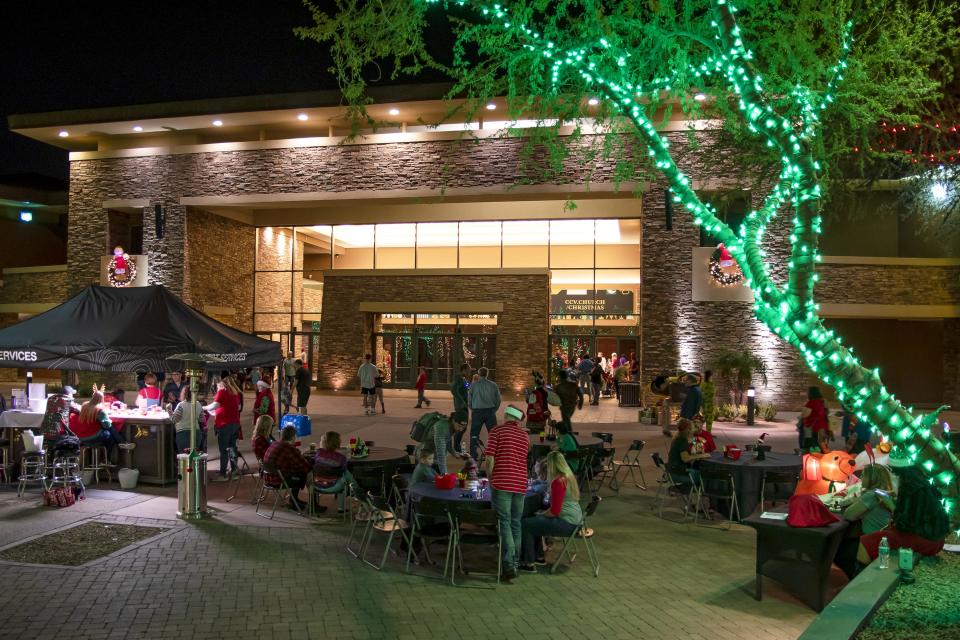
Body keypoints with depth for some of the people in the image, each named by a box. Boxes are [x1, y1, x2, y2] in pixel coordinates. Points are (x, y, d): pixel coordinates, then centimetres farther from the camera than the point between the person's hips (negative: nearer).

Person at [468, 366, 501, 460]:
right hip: (490, 411, 1)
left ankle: (473, 455, 6)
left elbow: (469, 399, 5)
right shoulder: (493, 385, 2)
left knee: (474, 434, 8)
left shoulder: (473, 385, -1)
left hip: (477, 411, -1)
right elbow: (498, 400, 5)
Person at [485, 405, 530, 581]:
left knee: (504, 523, -4)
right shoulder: (525, 435, 15)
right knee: (516, 523, 13)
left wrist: (490, 479, 6)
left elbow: (490, 460, -7)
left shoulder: (497, 431, -1)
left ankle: (509, 565, -11)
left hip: (502, 483, -4)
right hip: (520, 484, 5)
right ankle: (515, 561, 18)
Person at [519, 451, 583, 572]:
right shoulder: (569, 476, 9)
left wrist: (541, 514, -4)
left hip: (567, 523, -10)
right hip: (574, 520, 10)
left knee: (525, 524, -6)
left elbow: (554, 511, -21)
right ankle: (539, 557, 31)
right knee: (534, 521, 26)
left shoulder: (558, 481, -20)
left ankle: (529, 564, 0)